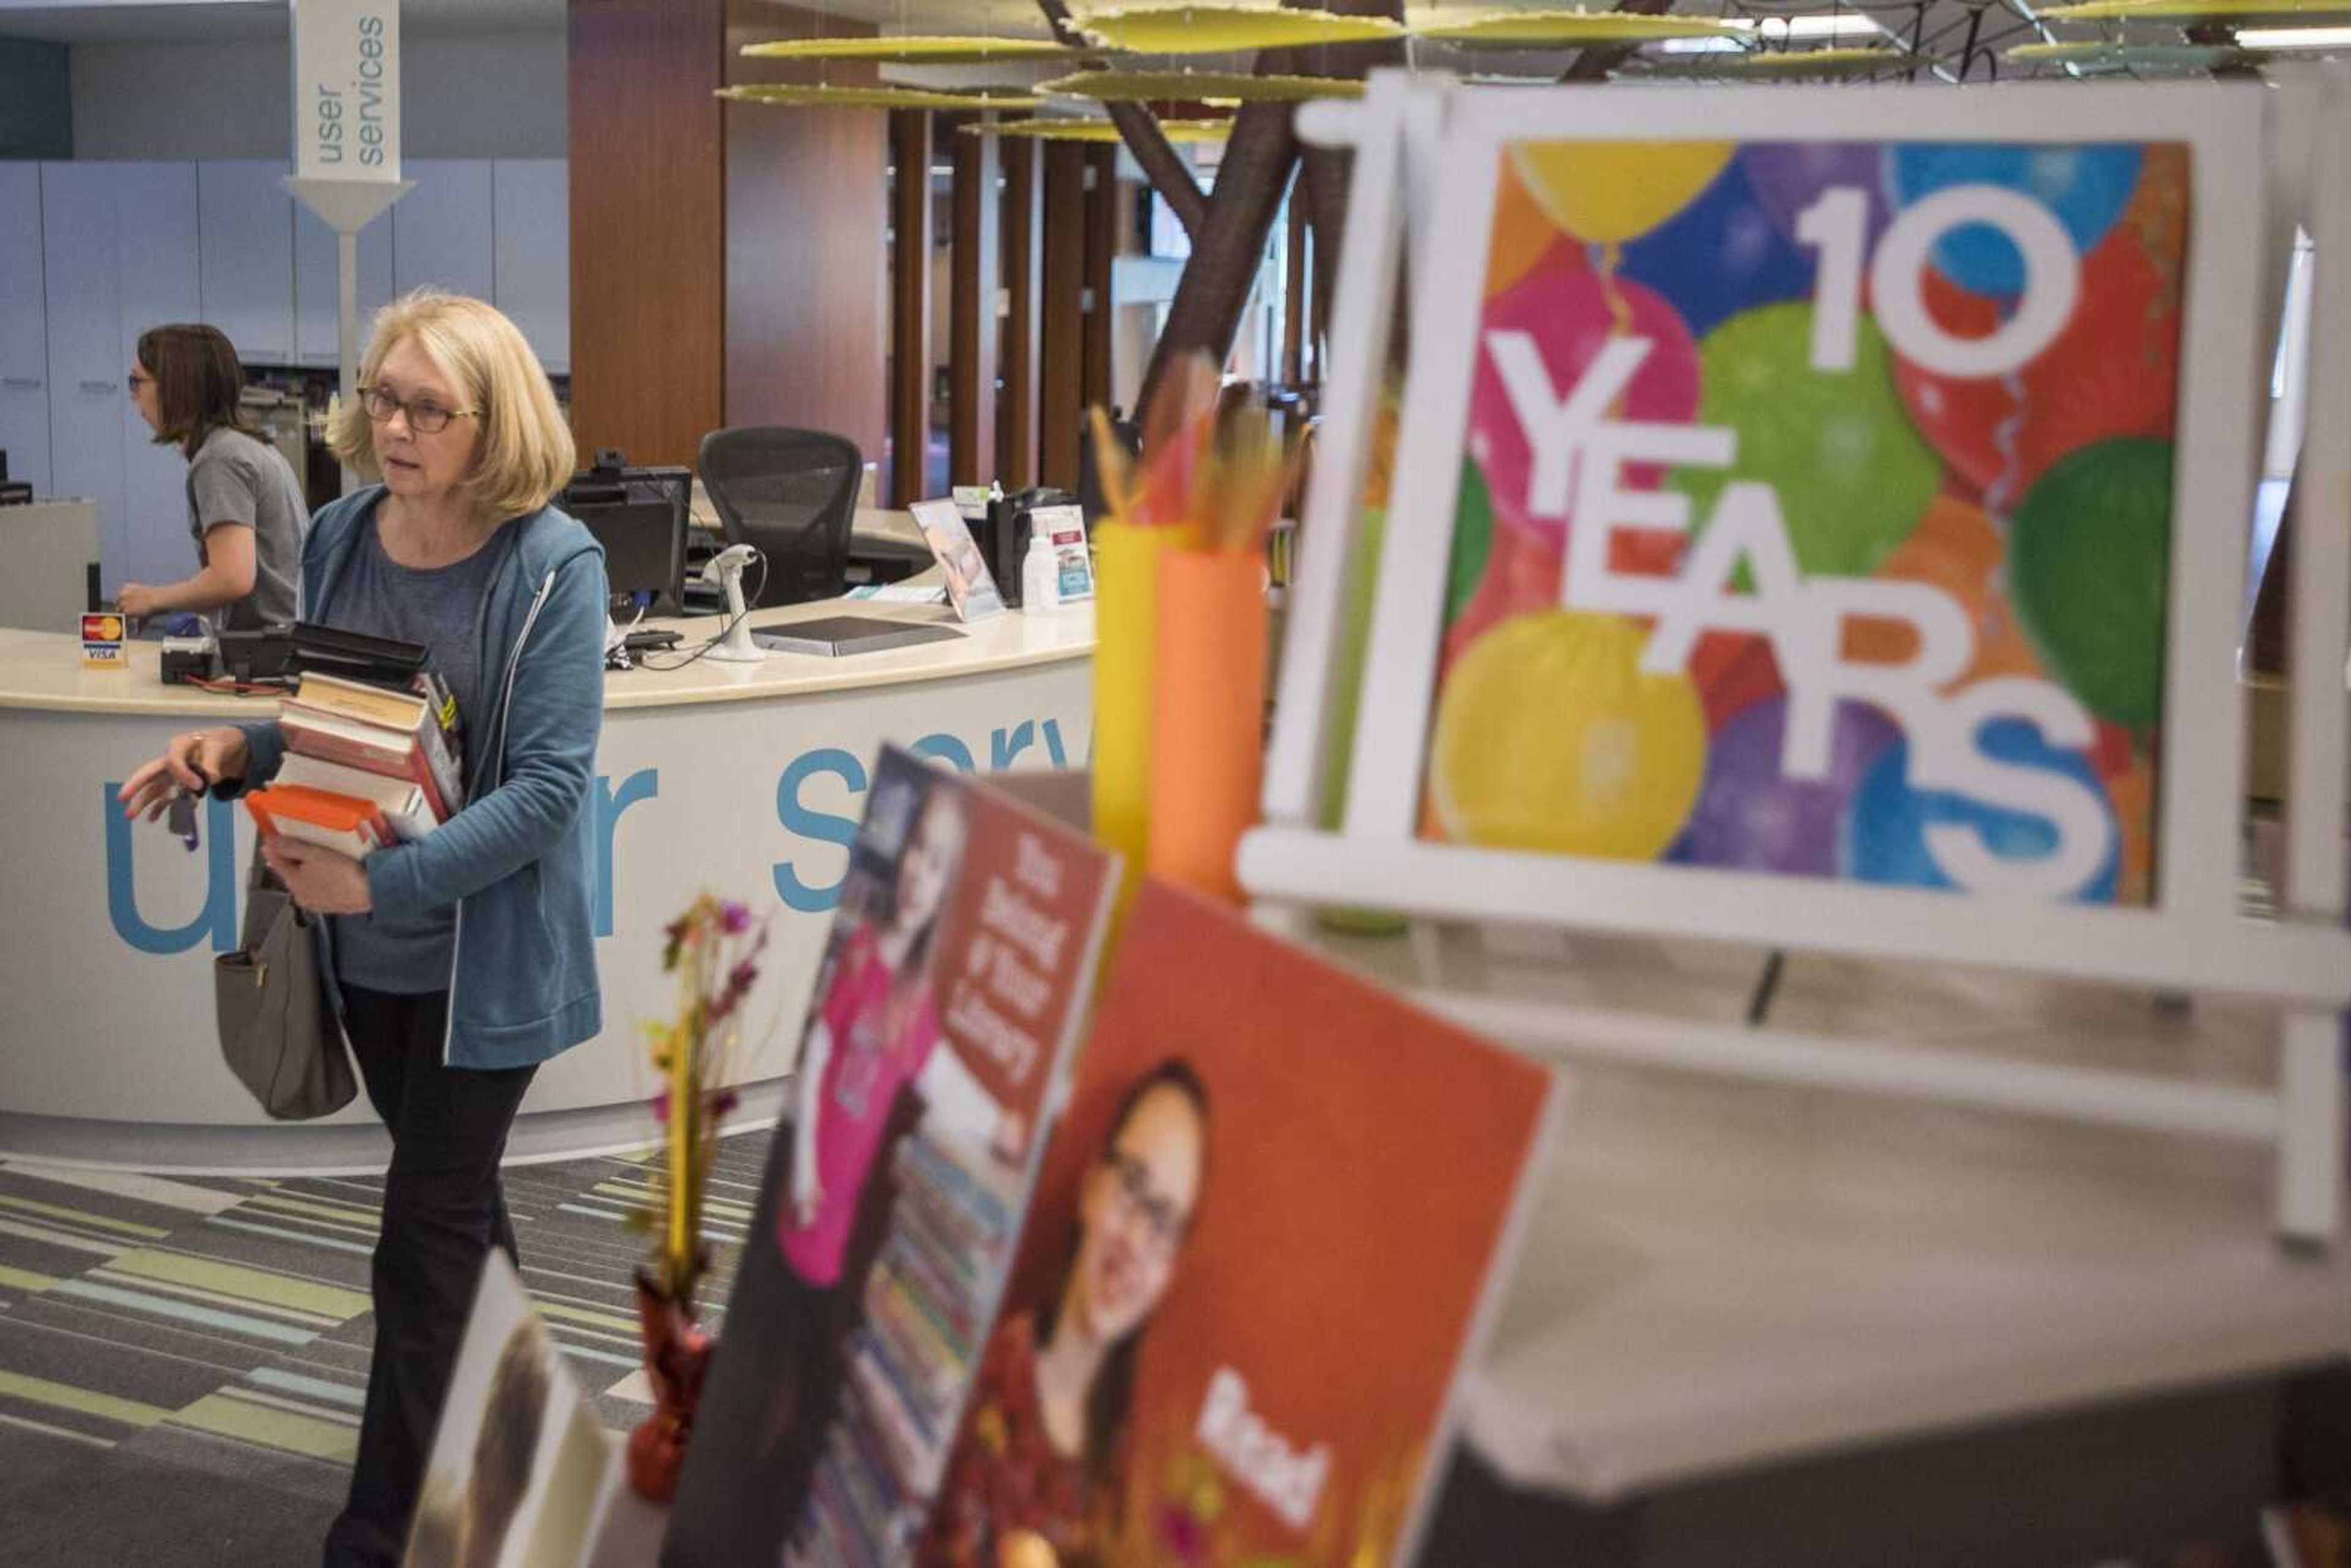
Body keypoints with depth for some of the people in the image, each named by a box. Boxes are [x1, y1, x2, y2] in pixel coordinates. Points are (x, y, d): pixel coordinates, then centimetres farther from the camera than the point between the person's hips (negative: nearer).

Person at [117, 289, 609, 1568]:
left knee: (428, 1234, 0)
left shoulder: (553, 571, -17)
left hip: (485, 953, -6)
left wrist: (383, 881, -29)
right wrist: (236, 751, -10)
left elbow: (548, 784, -21)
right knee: (456, 1196, 21)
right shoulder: (337, 539, 0)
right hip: (365, 945, 6)